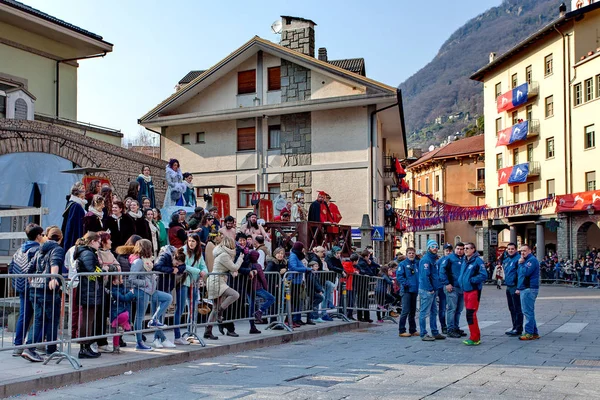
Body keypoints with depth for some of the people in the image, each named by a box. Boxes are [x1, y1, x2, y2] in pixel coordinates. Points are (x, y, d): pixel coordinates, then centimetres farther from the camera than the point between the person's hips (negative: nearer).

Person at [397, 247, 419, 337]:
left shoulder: (417, 264, 11)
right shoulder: (403, 264, -5)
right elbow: (399, 276, -12)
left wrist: (419, 285, 2)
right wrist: (405, 284, -19)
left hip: (415, 290, 6)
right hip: (406, 290, -6)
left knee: (413, 311, 14)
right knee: (405, 311, -8)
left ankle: (413, 330, 23)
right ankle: (402, 331, -3)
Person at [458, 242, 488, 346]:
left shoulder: (477, 261, -12)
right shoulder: (464, 261, 15)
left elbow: (484, 275, -19)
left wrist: (471, 280, -18)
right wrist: (461, 281, 8)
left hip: (474, 290, -9)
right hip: (465, 291, 9)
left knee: (470, 315, -11)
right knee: (471, 314, 14)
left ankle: (474, 338, -4)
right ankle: (476, 336, 25)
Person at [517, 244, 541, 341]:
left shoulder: (532, 260, -11)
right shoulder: (526, 260, 22)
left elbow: (526, 272, -23)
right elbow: (521, 275, 27)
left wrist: (521, 263, -10)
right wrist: (518, 288, 23)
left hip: (529, 289, -11)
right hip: (524, 289, 11)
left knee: (528, 311, -9)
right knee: (529, 311, 12)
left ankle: (529, 333, -8)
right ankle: (534, 333, 17)